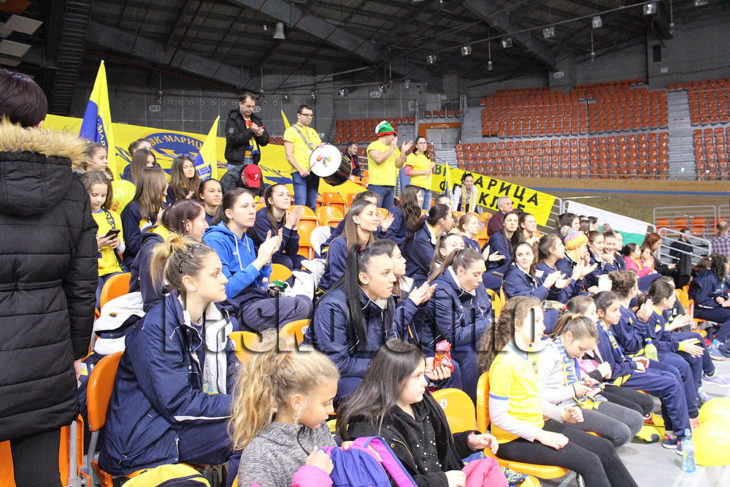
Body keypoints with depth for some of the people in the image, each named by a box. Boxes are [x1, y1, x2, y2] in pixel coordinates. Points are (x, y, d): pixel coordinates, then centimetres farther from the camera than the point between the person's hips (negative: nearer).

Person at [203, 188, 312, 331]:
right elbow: (224, 290, -20)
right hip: (238, 307, -8)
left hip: (257, 299, 9)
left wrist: (267, 257, 0)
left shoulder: (247, 241, 16)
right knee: (301, 306, -20)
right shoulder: (216, 240, -10)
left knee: (306, 300, -8)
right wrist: (259, 261, -19)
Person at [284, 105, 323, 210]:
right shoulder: (291, 131, 3)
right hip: (299, 173, -6)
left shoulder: (313, 132, 22)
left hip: (314, 172, 6)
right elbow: (289, 156, -6)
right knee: (300, 205, -13)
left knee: (312, 205, 7)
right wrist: (300, 170, -19)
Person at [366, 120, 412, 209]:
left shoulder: (393, 148, 20)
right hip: (377, 185, -7)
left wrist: (403, 152, 3)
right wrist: (392, 148, -13)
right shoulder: (374, 145, -2)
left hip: (390, 186, 7)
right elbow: (378, 159, -18)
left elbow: (399, 165, 17)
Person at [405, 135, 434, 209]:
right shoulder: (412, 156, -2)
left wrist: (432, 166, 9)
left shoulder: (427, 157, 21)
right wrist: (423, 172, -14)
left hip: (428, 187, 8)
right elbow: (407, 172, -12)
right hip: (418, 186, -7)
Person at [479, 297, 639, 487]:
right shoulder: (504, 363, -22)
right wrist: (540, 435, -21)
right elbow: (498, 417, -22)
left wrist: (562, 414, 5)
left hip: (538, 427, 9)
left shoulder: (531, 356, 8)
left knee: (605, 448, 6)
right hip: (514, 440, -9)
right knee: (589, 462, -16)